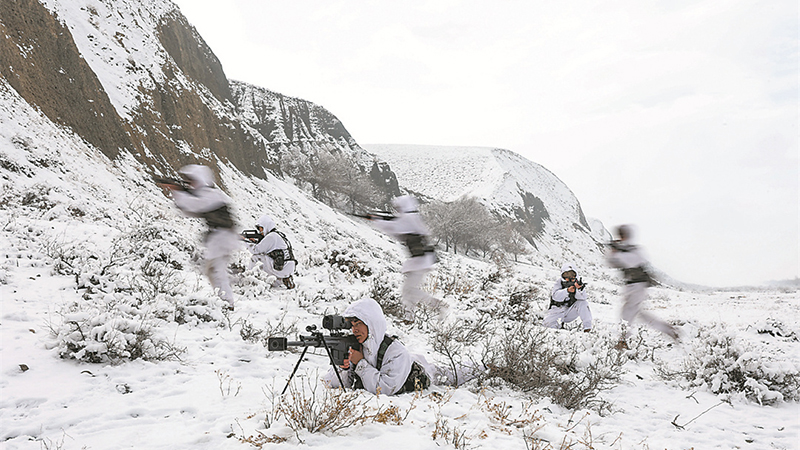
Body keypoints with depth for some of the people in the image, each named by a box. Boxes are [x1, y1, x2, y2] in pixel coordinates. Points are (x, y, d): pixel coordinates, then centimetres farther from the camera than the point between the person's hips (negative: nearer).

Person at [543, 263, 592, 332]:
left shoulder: (578, 283, -4)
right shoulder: (559, 282, -8)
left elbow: (583, 297, -23)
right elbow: (555, 297, -27)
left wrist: (577, 289, -45)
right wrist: (567, 290, -44)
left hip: (570, 312, 1)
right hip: (558, 312, -1)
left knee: (583, 303, -23)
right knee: (548, 323, -25)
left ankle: (587, 327, -19)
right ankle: (560, 324, 9)